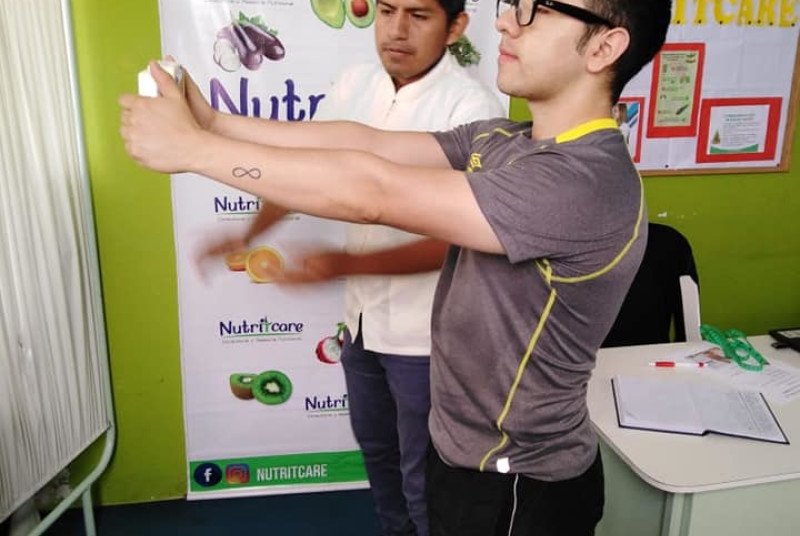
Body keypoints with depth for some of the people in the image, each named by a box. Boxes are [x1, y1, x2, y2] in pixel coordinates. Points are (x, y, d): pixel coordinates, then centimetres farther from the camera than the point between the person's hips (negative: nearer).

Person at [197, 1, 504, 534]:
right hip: (363, 316, 7)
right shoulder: (355, 83, -2)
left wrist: (345, 264, -31)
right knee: (375, 447, 27)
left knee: (422, 479, 11)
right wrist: (249, 233, 5)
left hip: (424, 331, -7)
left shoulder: (472, 109, -22)